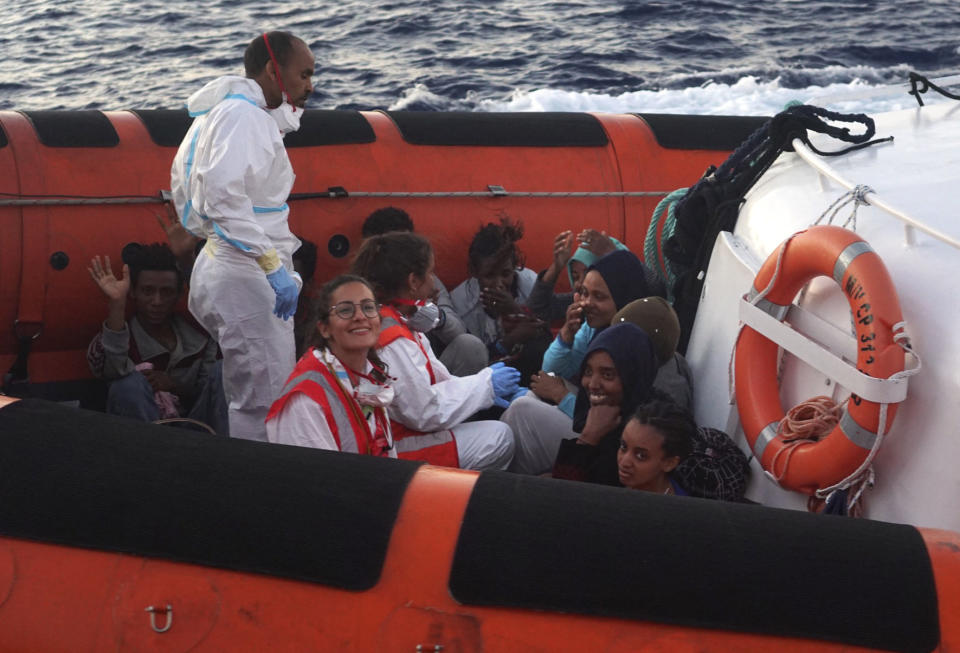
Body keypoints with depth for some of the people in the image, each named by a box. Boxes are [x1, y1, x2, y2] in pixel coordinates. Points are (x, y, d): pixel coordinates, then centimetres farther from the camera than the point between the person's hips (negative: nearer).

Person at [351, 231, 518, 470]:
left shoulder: (399, 322, 7)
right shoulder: (391, 338, -24)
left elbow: (437, 378, 13)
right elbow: (424, 412, -22)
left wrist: (488, 388, 3)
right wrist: (485, 383, -12)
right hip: (392, 449, -11)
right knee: (498, 436, -11)